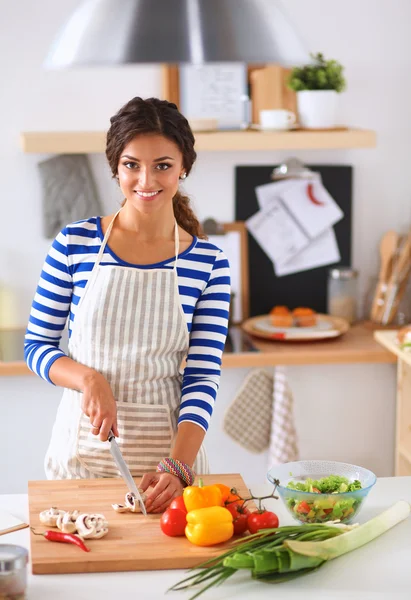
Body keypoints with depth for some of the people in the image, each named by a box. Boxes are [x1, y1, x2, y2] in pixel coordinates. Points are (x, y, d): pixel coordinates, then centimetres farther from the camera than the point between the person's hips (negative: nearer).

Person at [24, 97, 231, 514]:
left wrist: (178, 467, -21)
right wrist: (88, 378, -18)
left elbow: (202, 378, -7)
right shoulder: (74, 244, -5)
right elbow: (36, 346, 2)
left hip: (168, 445, 0)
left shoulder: (208, 263, -5)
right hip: (84, 442, 0)